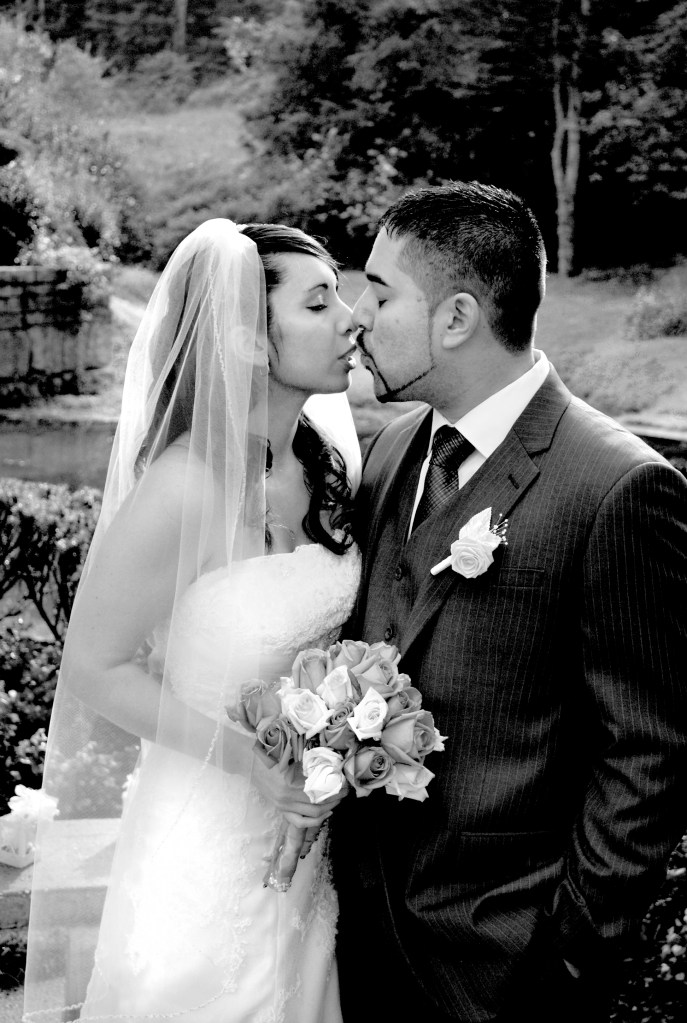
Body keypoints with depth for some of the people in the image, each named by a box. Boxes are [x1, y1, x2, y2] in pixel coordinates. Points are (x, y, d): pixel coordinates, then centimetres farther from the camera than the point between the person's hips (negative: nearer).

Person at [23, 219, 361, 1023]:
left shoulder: (324, 461, -3)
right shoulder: (185, 487, -23)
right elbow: (95, 667, -15)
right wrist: (249, 757, -21)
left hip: (310, 826, 6)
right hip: (213, 834, -6)